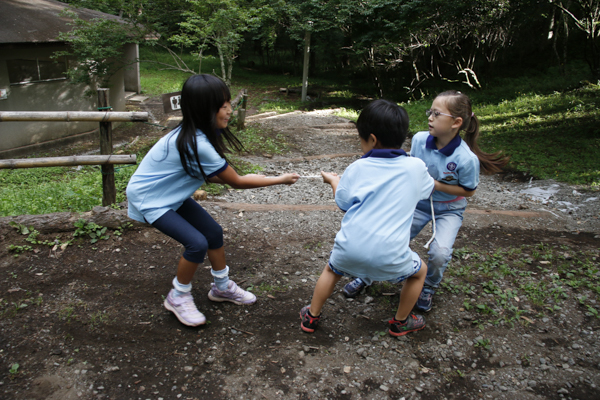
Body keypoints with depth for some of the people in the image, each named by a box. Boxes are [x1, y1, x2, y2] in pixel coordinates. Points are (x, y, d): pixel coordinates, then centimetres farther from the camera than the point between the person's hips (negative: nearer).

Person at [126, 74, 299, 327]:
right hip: (148, 199, -9)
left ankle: (222, 287, 27)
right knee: (197, 243, -19)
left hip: (171, 194, 9)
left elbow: (207, 174, 3)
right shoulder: (197, 145, -34)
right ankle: (178, 298, 6)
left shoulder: (194, 134, -7)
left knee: (213, 231, 7)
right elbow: (236, 182, -23)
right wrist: (279, 180, -15)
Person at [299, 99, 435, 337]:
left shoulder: (357, 168, 2)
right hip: (388, 256, -1)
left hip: (350, 248, 1)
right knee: (420, 271, 30)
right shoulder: (415, 167, 3)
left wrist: (333, 181, 30)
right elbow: (428, 189, 22)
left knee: (331, 270, 34)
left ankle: (311, 317, 42)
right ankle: (400, 322, 40)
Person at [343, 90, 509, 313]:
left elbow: (468, 190, -12)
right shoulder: (419, 139, -16)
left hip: (448, 210, -3)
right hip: (419, 202, 3)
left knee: (440, 253, -21)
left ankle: (428, 288, 13)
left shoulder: (467, 159, -27)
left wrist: (437, 186, -23)